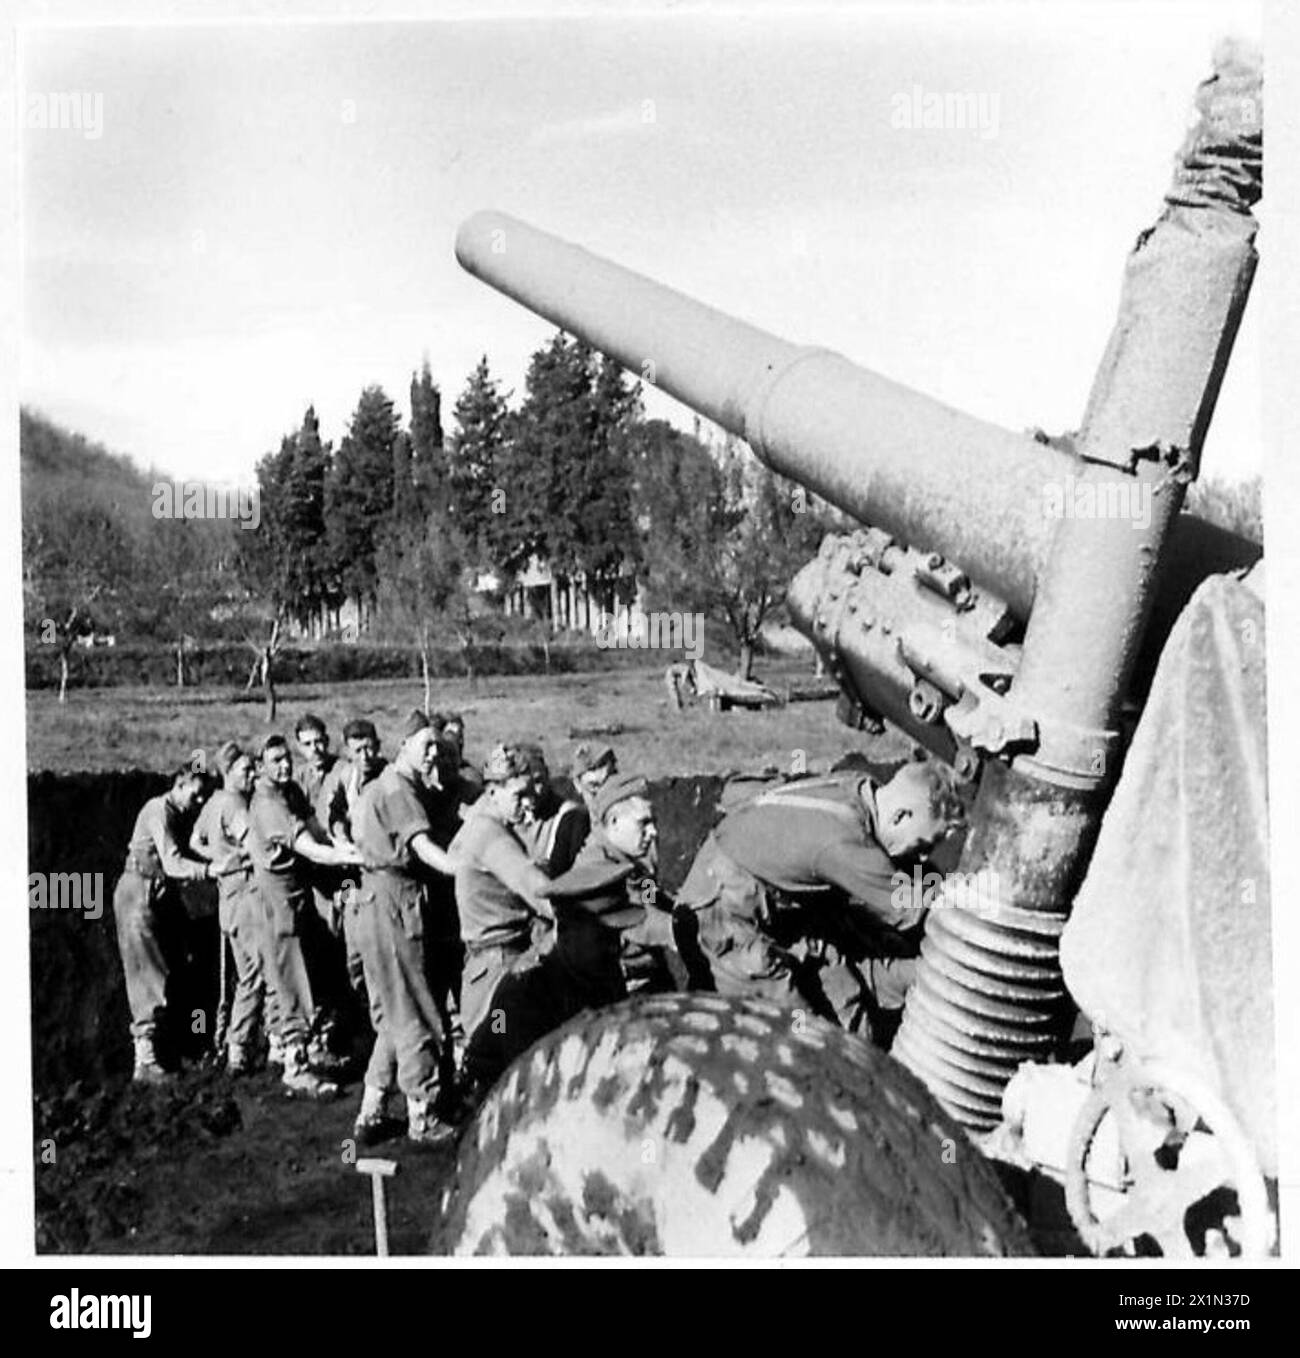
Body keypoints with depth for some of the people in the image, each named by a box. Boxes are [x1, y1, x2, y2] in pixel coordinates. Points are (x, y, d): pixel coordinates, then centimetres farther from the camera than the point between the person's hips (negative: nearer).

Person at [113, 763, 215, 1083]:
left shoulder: (180, 816, 14)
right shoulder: (159, 810, -15)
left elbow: (182, 858, 8)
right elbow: (172, 864, -26)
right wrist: (211, 869, -37)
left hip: (163, 896, 9)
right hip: (140, 892, -9)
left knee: (172, 971, 8)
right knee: (148, 976, -9)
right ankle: (145, 1062, -7)